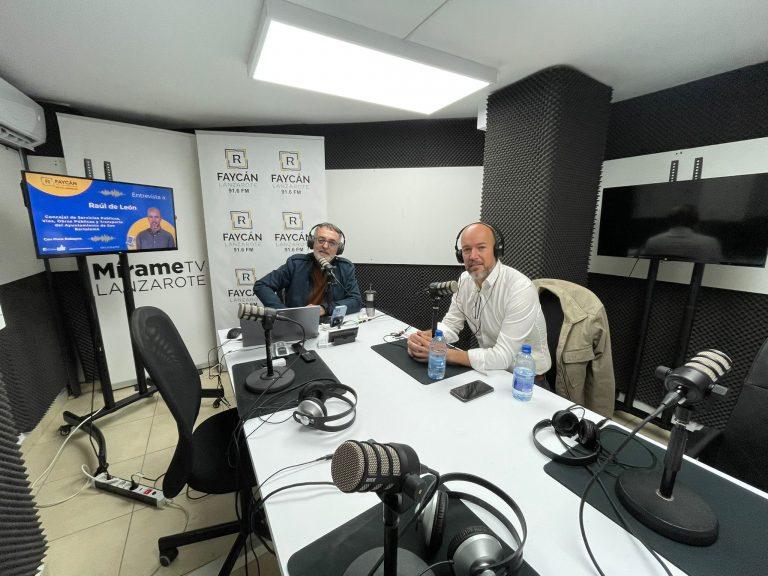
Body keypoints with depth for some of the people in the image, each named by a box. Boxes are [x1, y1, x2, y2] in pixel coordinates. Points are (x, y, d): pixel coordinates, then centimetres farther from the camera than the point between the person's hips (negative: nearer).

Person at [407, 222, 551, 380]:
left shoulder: (521, 289, -24)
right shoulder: (465, 280, -3)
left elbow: (502, 357, -27)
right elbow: (450, 325, 3)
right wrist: (424, 337, -18)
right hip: (490, 368, 5)